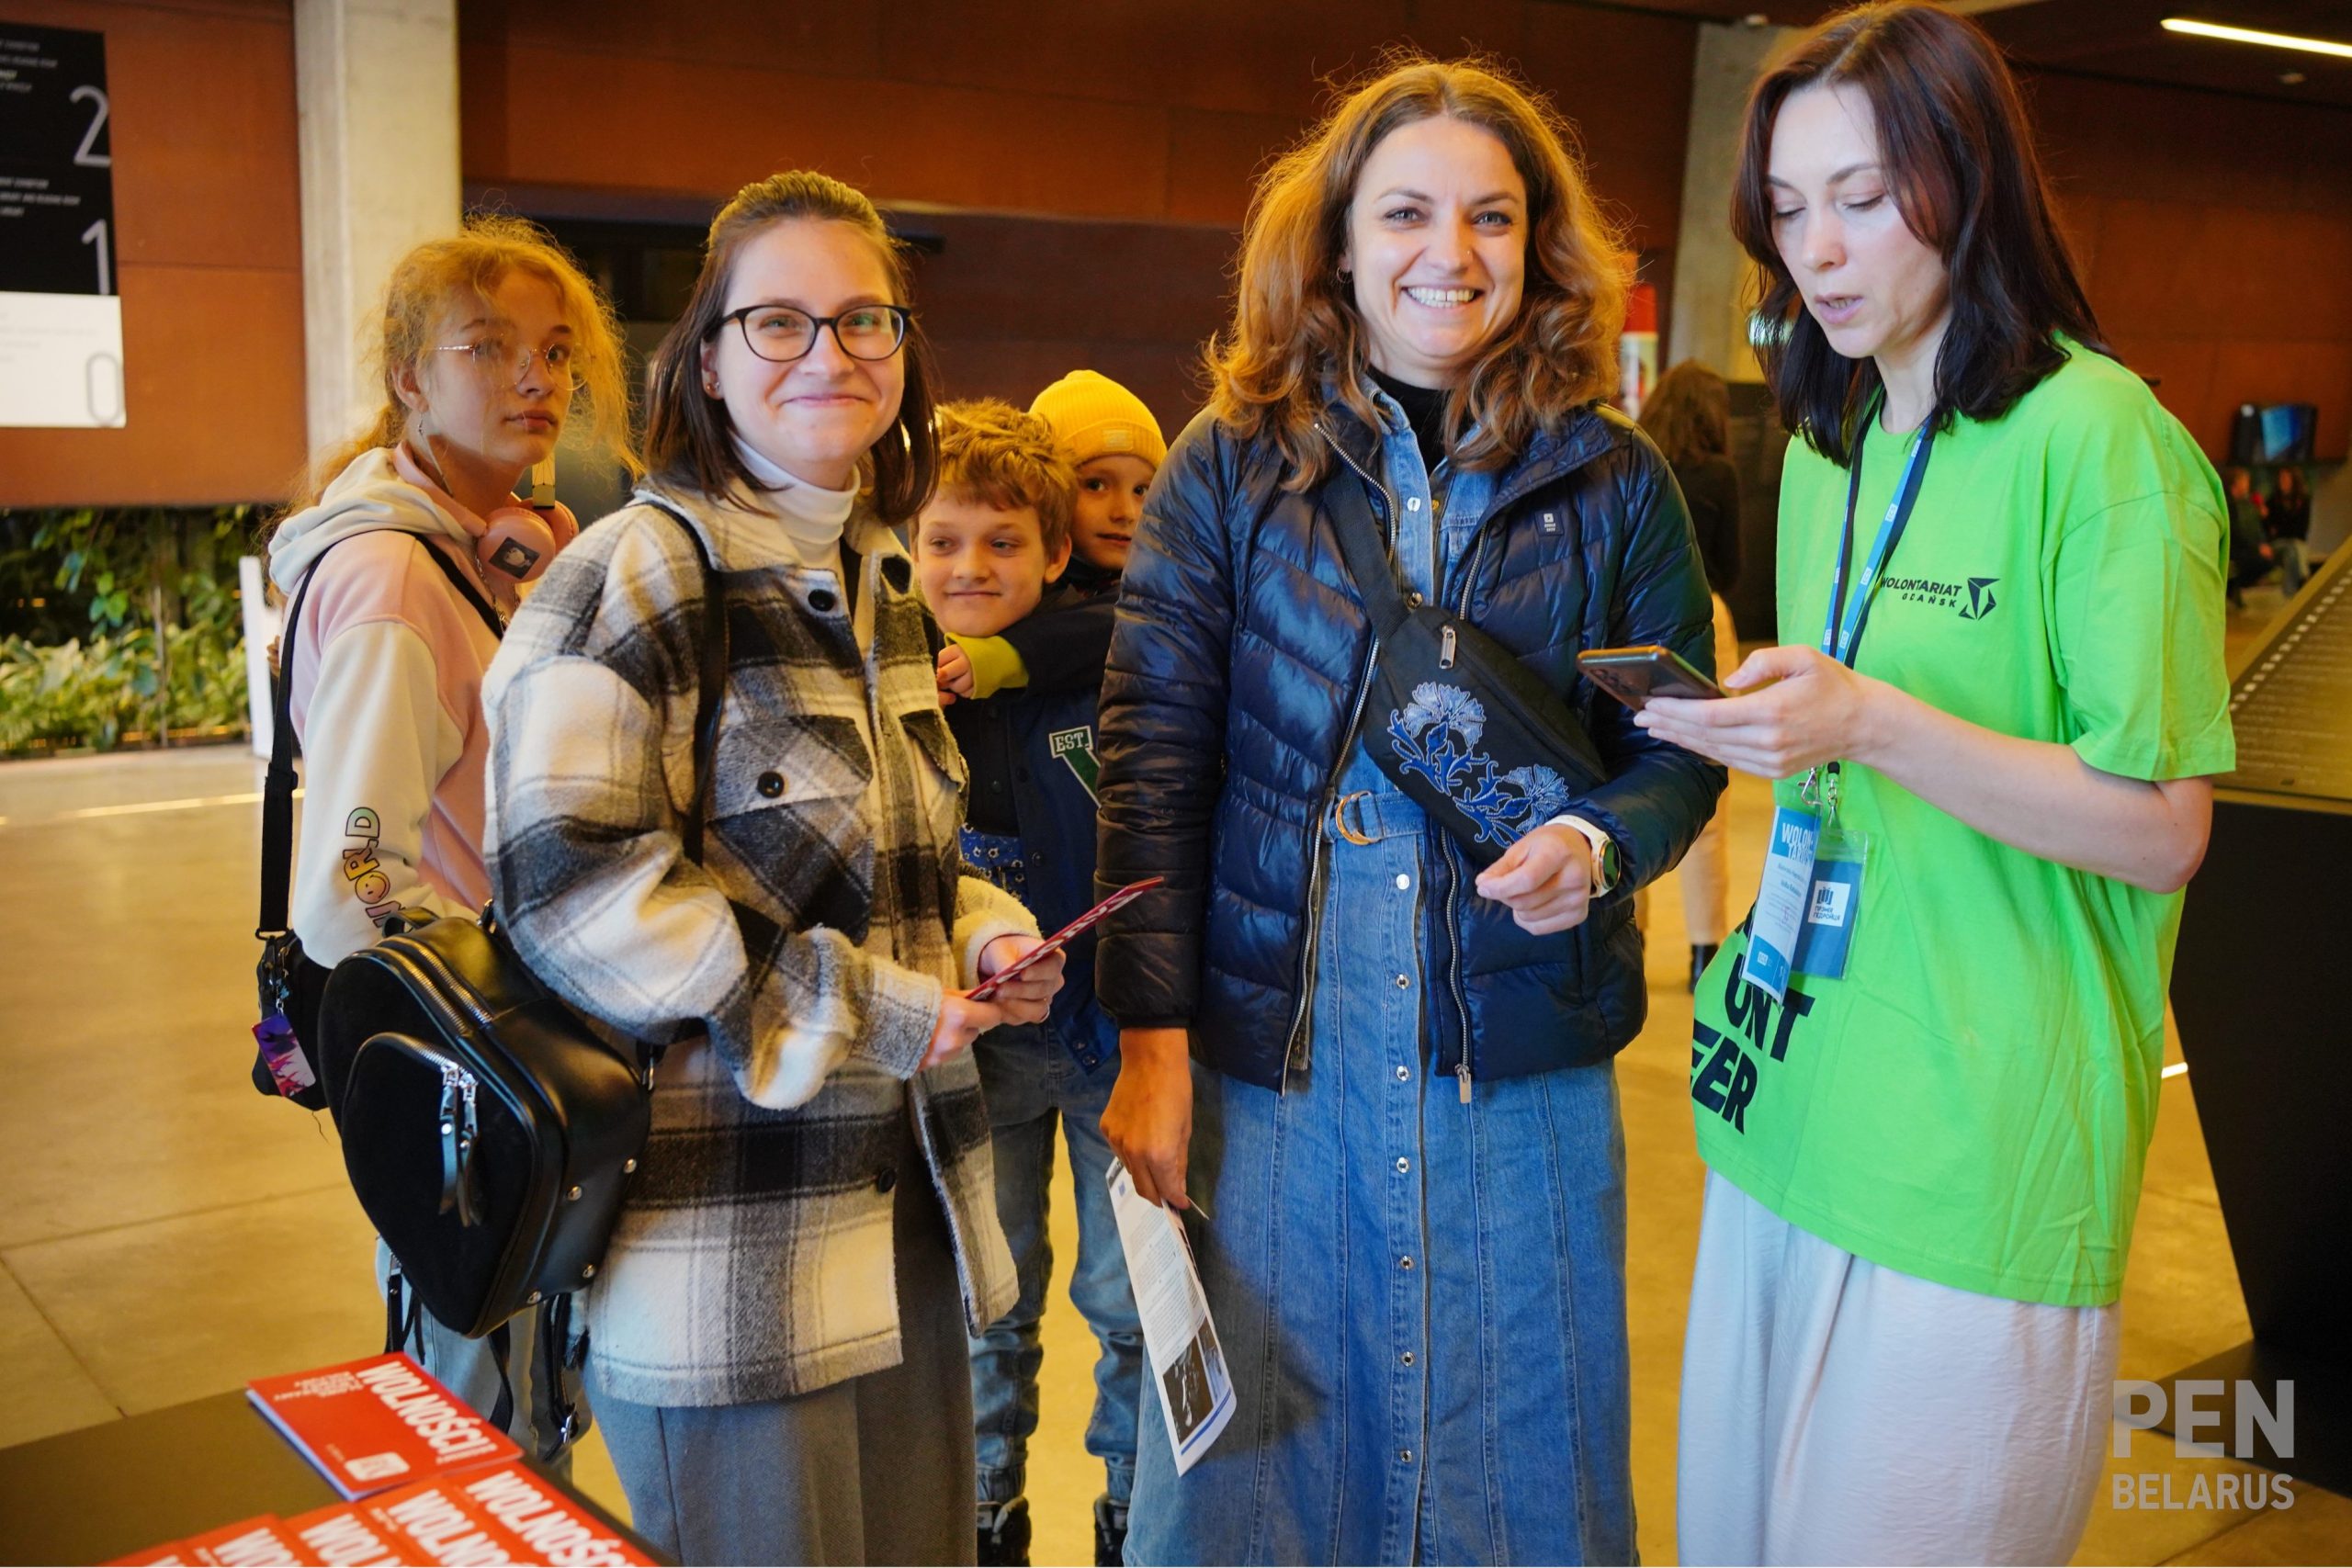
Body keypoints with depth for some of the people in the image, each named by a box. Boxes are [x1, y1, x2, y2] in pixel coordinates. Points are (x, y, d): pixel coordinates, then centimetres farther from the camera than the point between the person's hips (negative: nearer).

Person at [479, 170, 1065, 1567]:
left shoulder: (881, 583, 13)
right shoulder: (635, 577, -13)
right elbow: (568, 880, -21)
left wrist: (979, 936, 3)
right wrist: (852, 1013, -18)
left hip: (905, 1213, 8)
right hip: (729, 1240, -8)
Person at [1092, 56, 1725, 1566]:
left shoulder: (1613, 482, 1)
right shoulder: (1230, 470, -1)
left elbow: (1680, 746, 7)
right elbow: (1152, 761, -3)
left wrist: (1599, 846, -16)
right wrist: (1151, 1038, -9)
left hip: (1522, 1068, 1)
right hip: (1271, 1056, 0)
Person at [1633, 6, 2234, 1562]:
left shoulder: (2099, 440, -11)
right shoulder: (1828, 446, 13)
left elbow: (2162, 829, -14)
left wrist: (1870, 723, -23)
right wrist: (1752, 724, 4)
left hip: (1983, 1138, -7)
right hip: (1796, 1095, 7)